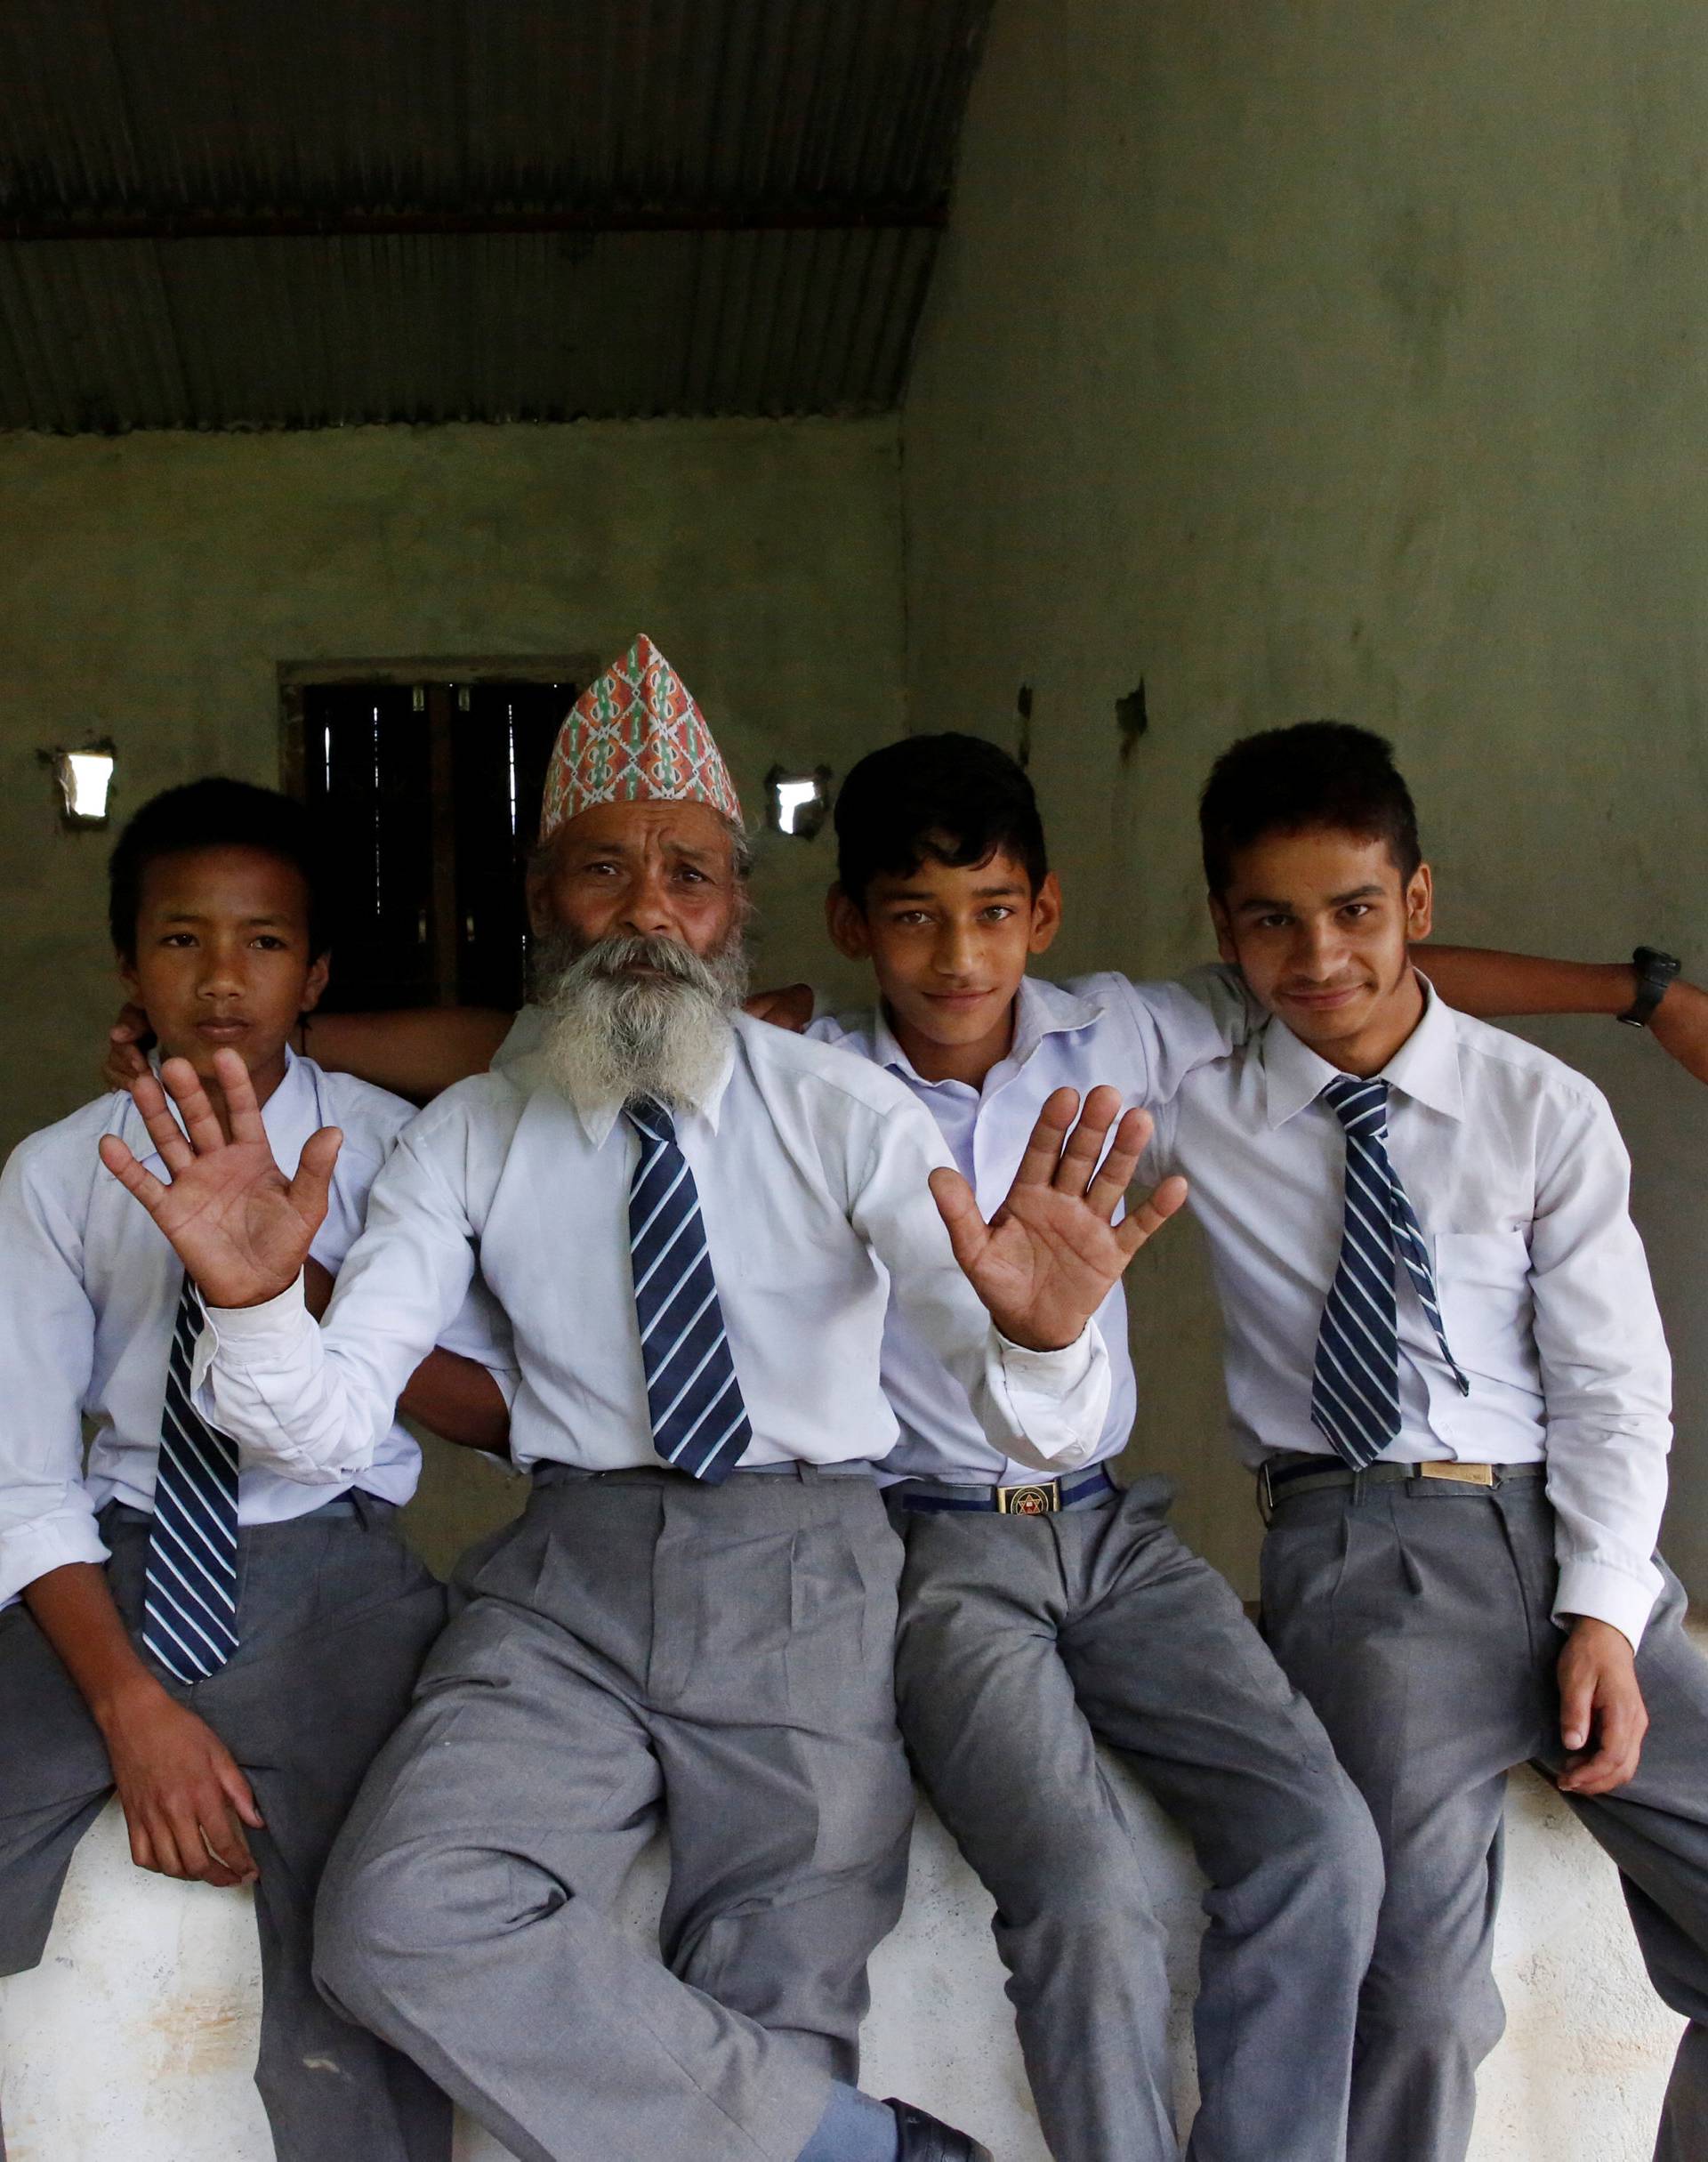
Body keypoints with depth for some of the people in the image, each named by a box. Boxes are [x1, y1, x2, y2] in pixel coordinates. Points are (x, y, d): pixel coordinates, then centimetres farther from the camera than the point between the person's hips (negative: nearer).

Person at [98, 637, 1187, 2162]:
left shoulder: (847, 1116, -2)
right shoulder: (469, 1140, 5)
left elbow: (1033, 1426, -14)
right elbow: (326, 1430, -3)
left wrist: (1039, 1339, -39)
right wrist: (253, 1303, -25)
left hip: (805, 1580, -1)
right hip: (570, 1579, 2)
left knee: (777, 2005, -15)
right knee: (401, 1922, -22)